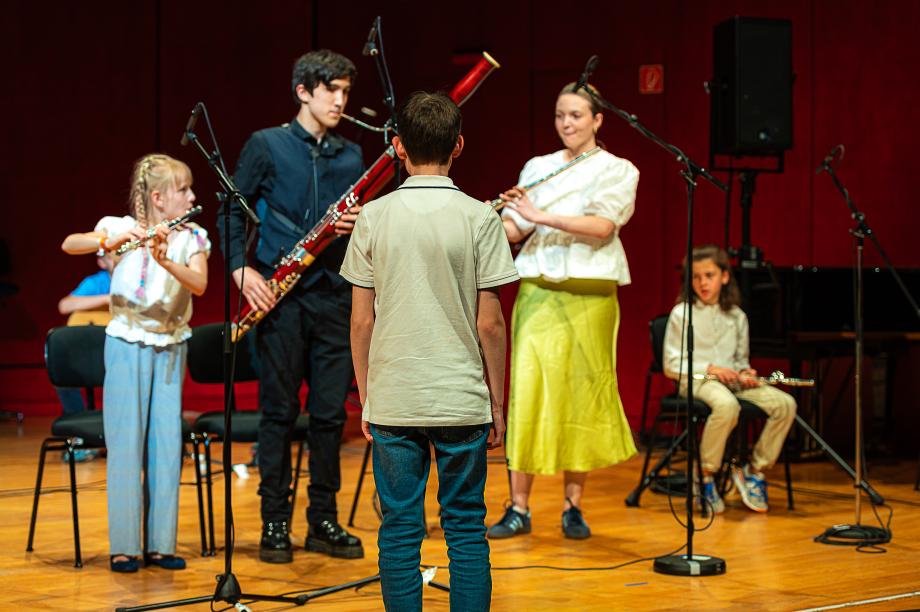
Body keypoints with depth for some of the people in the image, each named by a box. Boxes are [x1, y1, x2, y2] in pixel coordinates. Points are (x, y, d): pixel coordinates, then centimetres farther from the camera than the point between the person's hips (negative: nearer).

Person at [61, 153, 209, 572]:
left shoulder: (192, 238, 0)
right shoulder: (122, 227, -6)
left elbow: (199, 284, -17)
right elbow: (69, 245, -20)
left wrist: (165, 260, -33)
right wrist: (110, 241, -38)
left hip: (170, 346, 3)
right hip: (128, 344, -3)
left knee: (168, 441, 3)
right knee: (126, 442, -2)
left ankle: (161, 544, 10)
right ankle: (123, 546, 5)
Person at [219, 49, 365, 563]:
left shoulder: (352, 155, 12)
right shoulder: (267, 145, 2)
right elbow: (234, 210, 3)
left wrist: (362, 225, -8)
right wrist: (242, 268, -10)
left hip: (336, 294, 3)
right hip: (281, 294, -3)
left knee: (331, 412, 6)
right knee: (280, 411, 1)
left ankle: (324, 520, 15)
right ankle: (275, 521, 10)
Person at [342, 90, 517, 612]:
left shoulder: (374, 217, 0)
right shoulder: (478, 217, -5)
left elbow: (362, 320, 2)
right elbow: (490, 323, -4)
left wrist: (365, 397, 13)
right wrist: (498, 402, 6)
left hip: (392, 402, 1)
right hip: (462, 401, -1)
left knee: (399, 529, 7)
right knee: (466, 528, 6)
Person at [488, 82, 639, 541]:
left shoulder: (617, 171, 4)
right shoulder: (538, 168, 13)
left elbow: (602, 226, -13)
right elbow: (513, 229, 5)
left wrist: (542, 216, -20)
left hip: (590, 293, -2)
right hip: (539, 290, 2)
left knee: (581, 396, 1)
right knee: (528, 393, -5)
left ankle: (573, 507, 11)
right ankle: (518, 508, -2)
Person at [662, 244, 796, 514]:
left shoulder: (737, 316, 15)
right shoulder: (681, 314, 1)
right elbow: (671, 365, -3)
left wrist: (744, 372, -1)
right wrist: (709, 369, -15)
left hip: (732, 380, 5)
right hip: (696, 381, -5)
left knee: (785, 404, -19)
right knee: (727, 406, -41)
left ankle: (754, 470, -4)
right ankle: (705, 478, -22)